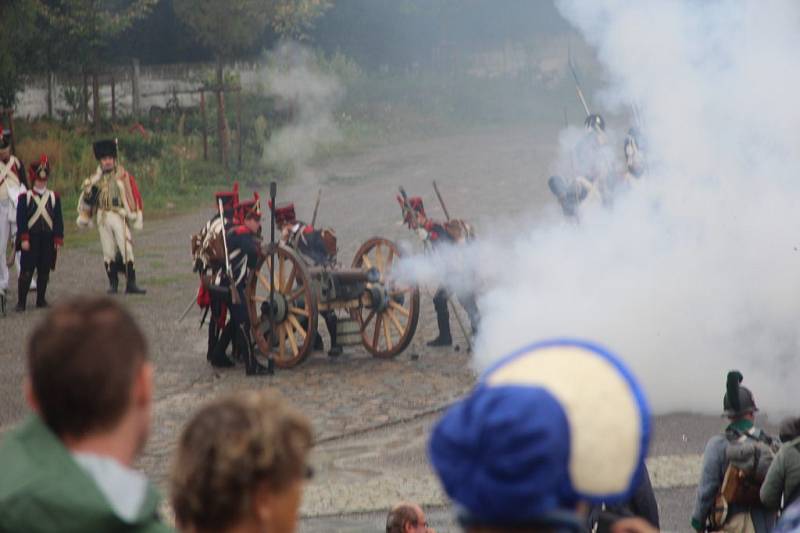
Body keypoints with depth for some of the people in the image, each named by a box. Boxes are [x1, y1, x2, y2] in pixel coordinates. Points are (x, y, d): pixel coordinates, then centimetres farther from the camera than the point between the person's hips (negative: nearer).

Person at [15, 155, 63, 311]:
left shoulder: (54, 197, 9)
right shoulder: (24, 197, 2)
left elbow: (59, 220, 8)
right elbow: (20, 220, -2)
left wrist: (58, 240, 2)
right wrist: (24, 239, -10)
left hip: (48, 239, 3)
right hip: (31, 239, -3)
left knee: (44, 271, 6)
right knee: (26, 271, -5)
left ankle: (41, 299, 16)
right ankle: (21, 302, -4)